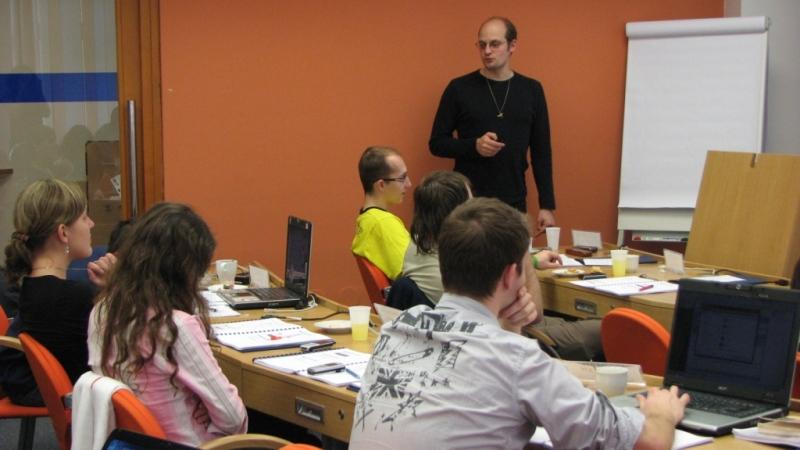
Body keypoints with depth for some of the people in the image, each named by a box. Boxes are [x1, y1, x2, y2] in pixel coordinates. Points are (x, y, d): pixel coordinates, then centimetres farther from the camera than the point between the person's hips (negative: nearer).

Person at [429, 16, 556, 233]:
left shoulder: (531, 90, 5)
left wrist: (547, 205, 2)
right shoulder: (459, 88, -2)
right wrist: (474, 146, -17)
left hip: (513, 204, 2)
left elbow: (541, 152, 7)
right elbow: (437, 143, 1)